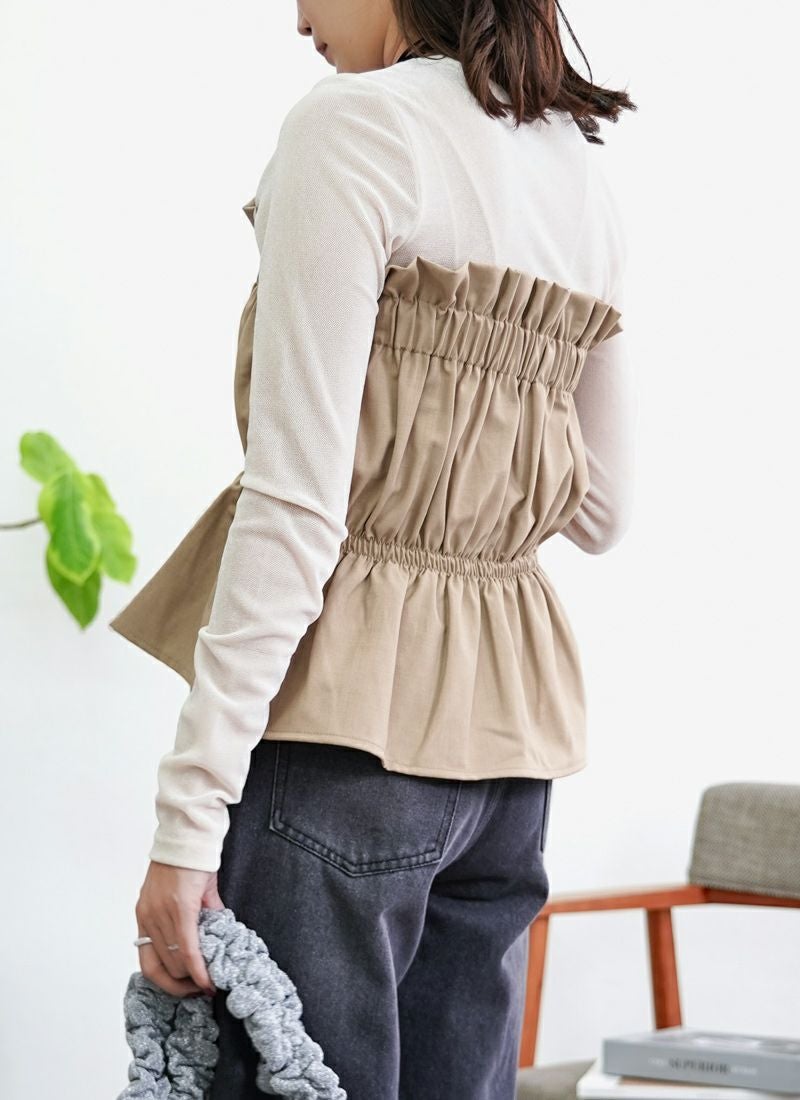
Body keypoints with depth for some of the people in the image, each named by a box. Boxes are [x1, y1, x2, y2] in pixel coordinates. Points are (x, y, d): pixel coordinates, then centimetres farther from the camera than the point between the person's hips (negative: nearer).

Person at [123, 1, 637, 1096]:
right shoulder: (587, 175, 13)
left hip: (350, 716, -7)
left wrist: (190, 811, -15)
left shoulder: (352, 123, -9)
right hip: (506, 722, 8)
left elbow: (296, 502, -16)